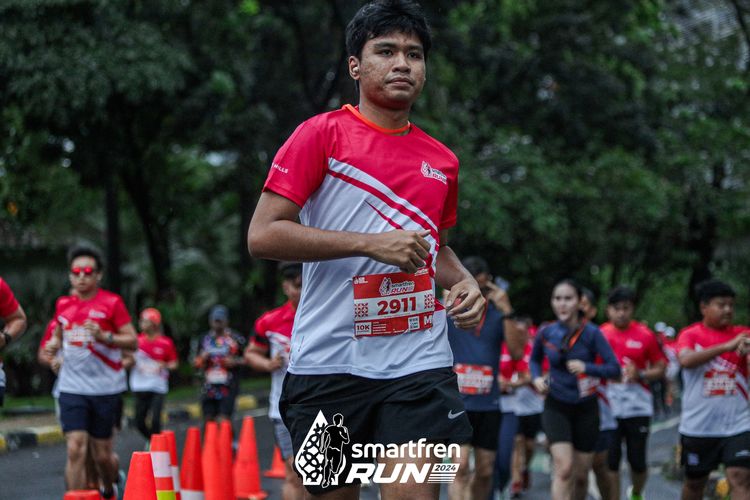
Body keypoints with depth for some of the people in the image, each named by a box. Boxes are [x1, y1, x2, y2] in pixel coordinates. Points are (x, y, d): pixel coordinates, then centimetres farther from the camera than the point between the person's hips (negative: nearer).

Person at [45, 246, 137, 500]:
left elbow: (133, 341, -5)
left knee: (102, 455, 7)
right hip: (72, 389, 2)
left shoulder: (112, 303, -4)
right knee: (75, 449, -13)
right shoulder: (63, 304, 8)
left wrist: (104, 336, -21)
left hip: (106, 389, -2)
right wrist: (53, 344, 2)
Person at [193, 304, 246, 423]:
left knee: (223, 421, -13)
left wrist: (235, 362, -14)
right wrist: (202, 359, -3)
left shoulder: (236, 339, -2)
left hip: (228, 389, -5)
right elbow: (196, 363, 18)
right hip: (209, 389, 5)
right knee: (209, 421, 7)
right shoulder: (205, 340, 11)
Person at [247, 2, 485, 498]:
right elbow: (262, 235, -10)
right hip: (329, 365, -3)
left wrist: (465, 283, 6)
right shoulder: (321, 135, -2)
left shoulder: (442, 161, 13)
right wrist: (371, 243, -16)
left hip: (419, 363, 3)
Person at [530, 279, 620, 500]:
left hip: (586, 409, 0)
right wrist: (537, 377, -4)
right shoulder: (546, 333, -5)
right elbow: (534, 359, 16)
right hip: (556, 407, 0)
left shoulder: (591, 333, -11)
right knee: (564, 468, -18)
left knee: (580, 475, 9)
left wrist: (586, 367, -29)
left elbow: (614, 369, -14)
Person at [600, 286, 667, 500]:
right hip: (608, 408, 1)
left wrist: (641, 375, -13)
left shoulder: (645, 335, 0)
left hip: (638, 408, -1)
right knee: (610, 462, -2)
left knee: (638, 462, 4)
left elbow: (660, 368, 4)